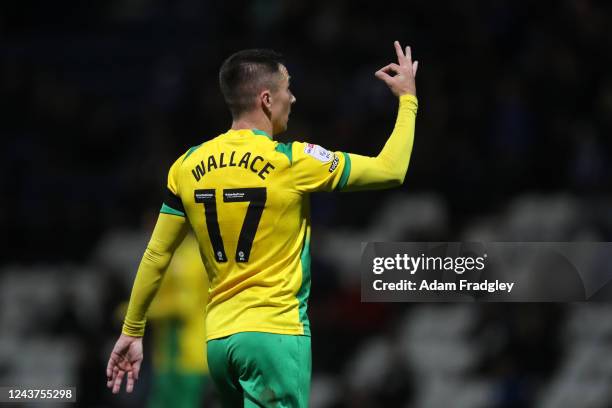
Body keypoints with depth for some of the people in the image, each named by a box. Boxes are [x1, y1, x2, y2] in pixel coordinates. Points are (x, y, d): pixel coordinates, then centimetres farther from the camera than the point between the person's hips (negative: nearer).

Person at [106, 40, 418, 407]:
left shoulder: (189, 165, 5)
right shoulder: (292, 161, -8)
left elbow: (156, 256, 10)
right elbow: (391, 170, -1)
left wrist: (132, 332, 19)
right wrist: (408, 97, 13)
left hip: (219, 339, 6)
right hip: (275, 334, -6)